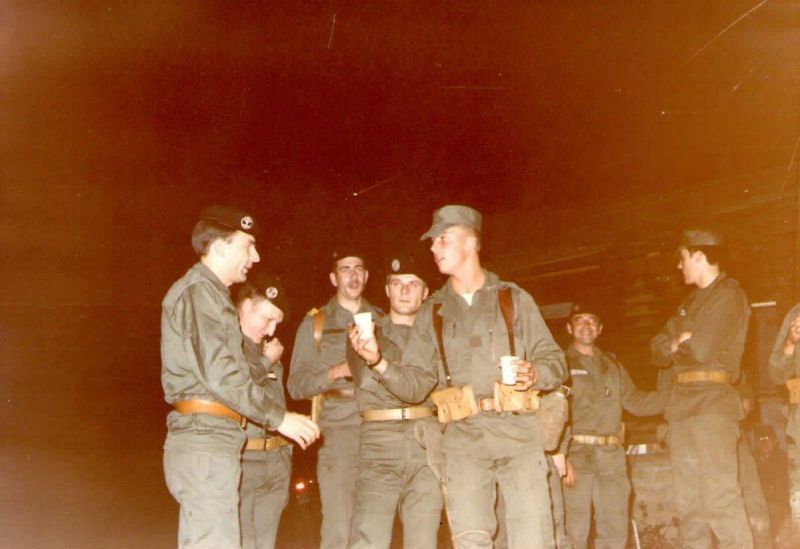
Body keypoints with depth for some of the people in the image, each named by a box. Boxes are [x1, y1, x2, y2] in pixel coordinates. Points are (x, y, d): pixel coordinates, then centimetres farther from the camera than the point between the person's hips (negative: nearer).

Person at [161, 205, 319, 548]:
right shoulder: (197, 291, -10)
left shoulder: (212, 294, 23)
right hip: (204, 442, -10)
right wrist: (279, 418, -15)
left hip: (208, 442, 10)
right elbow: (218, 373, -19)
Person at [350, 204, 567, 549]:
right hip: (463, 437, 2)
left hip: (518, 433, -1)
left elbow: (554, 360, 10)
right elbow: (414, 385, 9)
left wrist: (534, 374, -12)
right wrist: (379, 362, -9)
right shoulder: (432, 313, 16)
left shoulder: (514, 299, 12)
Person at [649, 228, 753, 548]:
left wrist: (675, 345, 5)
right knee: (688, 504, 5)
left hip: (711, 405, -8)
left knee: (720, 500, -15)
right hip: (681, 407, 8)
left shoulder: (729, 295, -2)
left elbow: (702, 349, -14)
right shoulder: (691, 303, 23)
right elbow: (658, 351, 16)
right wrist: (679, 343, -4)